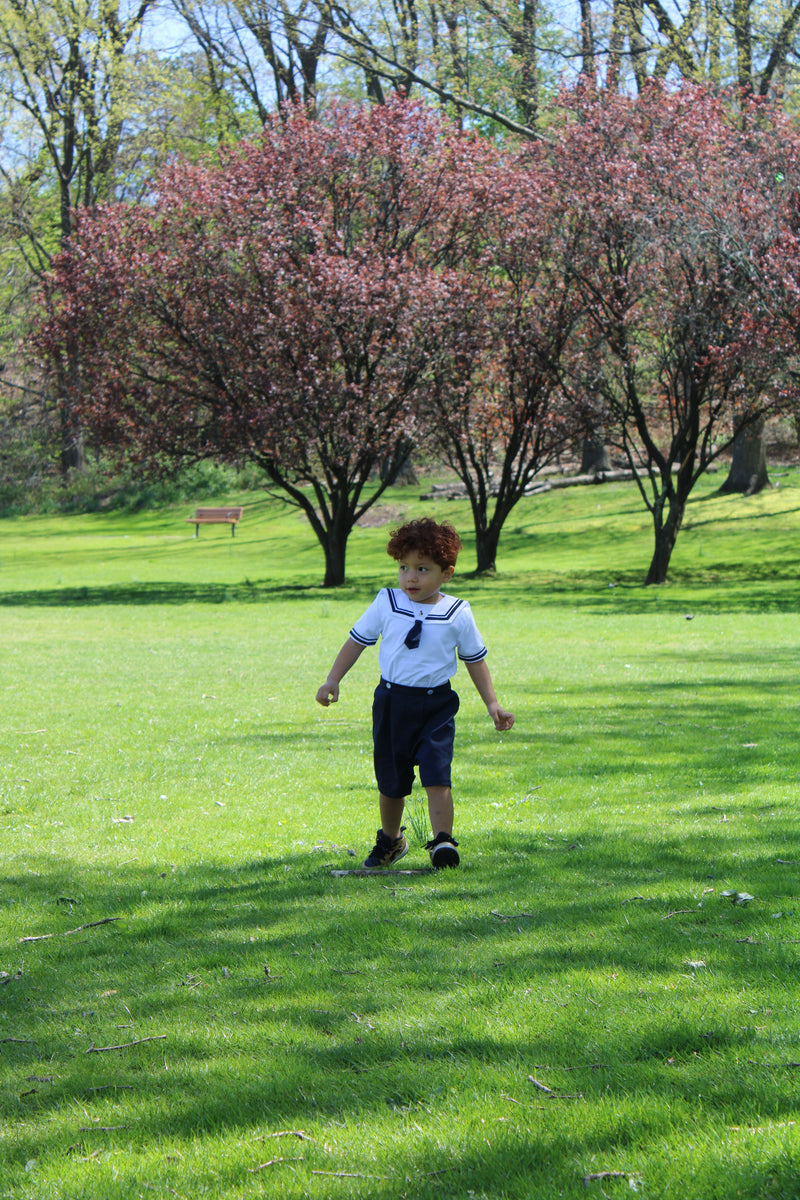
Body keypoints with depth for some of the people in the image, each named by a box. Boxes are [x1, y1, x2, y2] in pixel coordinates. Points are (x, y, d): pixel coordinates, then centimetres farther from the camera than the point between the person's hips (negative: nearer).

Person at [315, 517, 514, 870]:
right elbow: (357, 640, 9)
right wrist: (333, 680, 1)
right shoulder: (386, 604, 0)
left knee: (436, 775, -16)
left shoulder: (457, 614, -2)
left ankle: (442, 840, -14)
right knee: (391, 779, 11)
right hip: (392, 702, 2)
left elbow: (475, 659, 8)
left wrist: (492, 704, 4)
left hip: (436, 705, -2)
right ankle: (390, 840, 30)